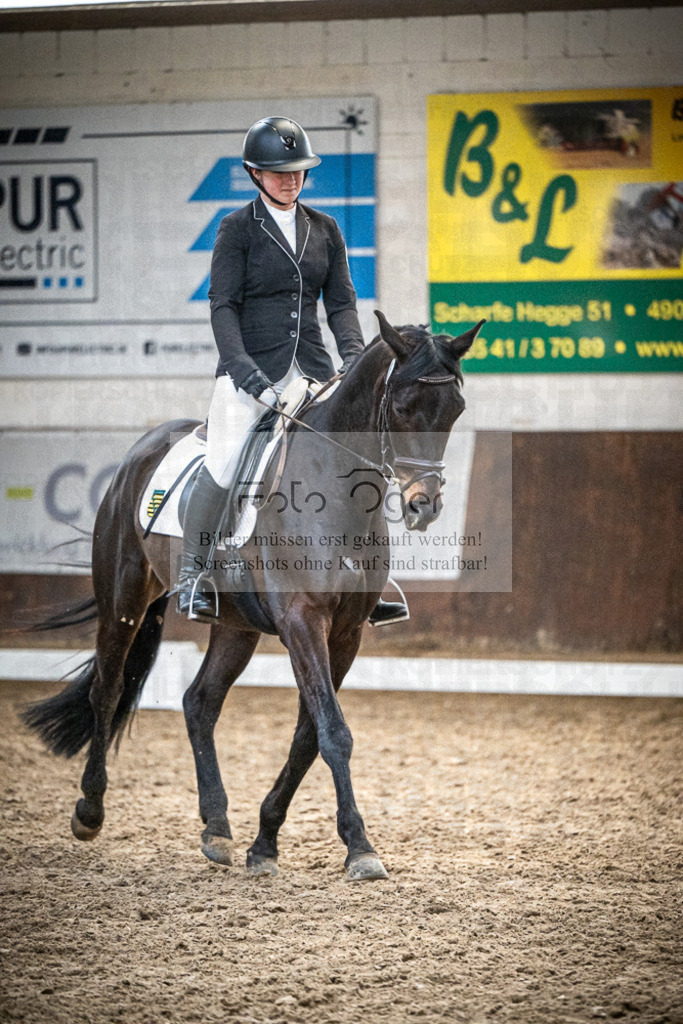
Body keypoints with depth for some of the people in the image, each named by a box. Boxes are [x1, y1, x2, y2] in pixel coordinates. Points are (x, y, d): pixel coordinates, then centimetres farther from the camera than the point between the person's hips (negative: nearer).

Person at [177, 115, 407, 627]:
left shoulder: (325, 229, 13)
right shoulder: (237, 229, 0)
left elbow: (341, 301, 10)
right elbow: (223, 305, -6)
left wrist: (354, 353, -7)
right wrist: (239, 363, -20)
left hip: (310, 366, 4)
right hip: (251, 368, -4)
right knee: (225, 464, -20)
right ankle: (192, 575, -3)